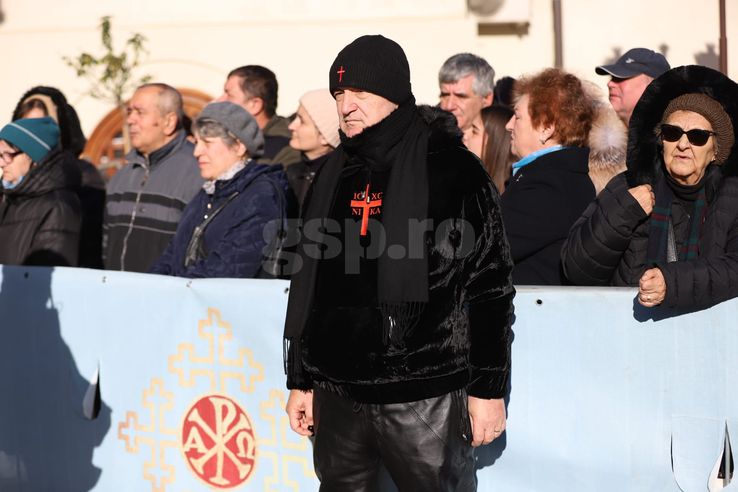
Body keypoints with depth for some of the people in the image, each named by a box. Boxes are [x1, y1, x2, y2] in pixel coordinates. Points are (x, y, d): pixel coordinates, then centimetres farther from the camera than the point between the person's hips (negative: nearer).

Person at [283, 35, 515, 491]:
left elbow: (490, 285, -7)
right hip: (338, 395, 6)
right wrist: (300, 381, 18)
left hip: (425, 400, -6)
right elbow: (308, 284, 19)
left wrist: (488, 387, -9)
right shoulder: (336, 175, 14)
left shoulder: (450, 167, -4)